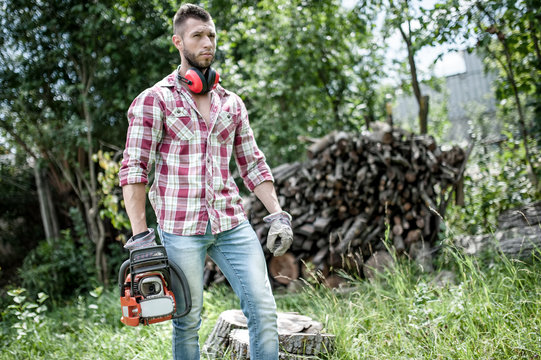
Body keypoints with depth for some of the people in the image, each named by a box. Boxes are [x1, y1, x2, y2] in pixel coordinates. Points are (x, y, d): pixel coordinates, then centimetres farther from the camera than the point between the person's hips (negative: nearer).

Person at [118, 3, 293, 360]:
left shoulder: (231, 103, 13)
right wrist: (140, 235, -14)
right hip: (181, 227, -4)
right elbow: (134, 169, -7)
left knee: (264, 309, -4)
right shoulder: (154, 100, -2)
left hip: (231, 222, 4)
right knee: (188, 321, 5)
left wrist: (278, 215, 7)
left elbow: (253, 164, 16)